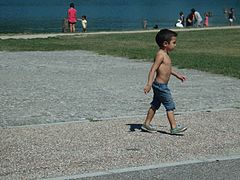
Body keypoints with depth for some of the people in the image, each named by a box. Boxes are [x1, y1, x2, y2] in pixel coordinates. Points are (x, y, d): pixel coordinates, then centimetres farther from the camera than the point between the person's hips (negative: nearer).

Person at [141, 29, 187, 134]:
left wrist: (177, 75, 33)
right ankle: (174, 127, -1)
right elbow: (153, 69, -26)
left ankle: (146, 124, 24)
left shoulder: (165, 54, 11)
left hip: (160, 86, 10)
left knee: (155, 105, 16)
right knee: (170, 106, -5)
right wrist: (149, 84, -33)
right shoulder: (160, 55, -19)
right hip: (160, 85, -10)